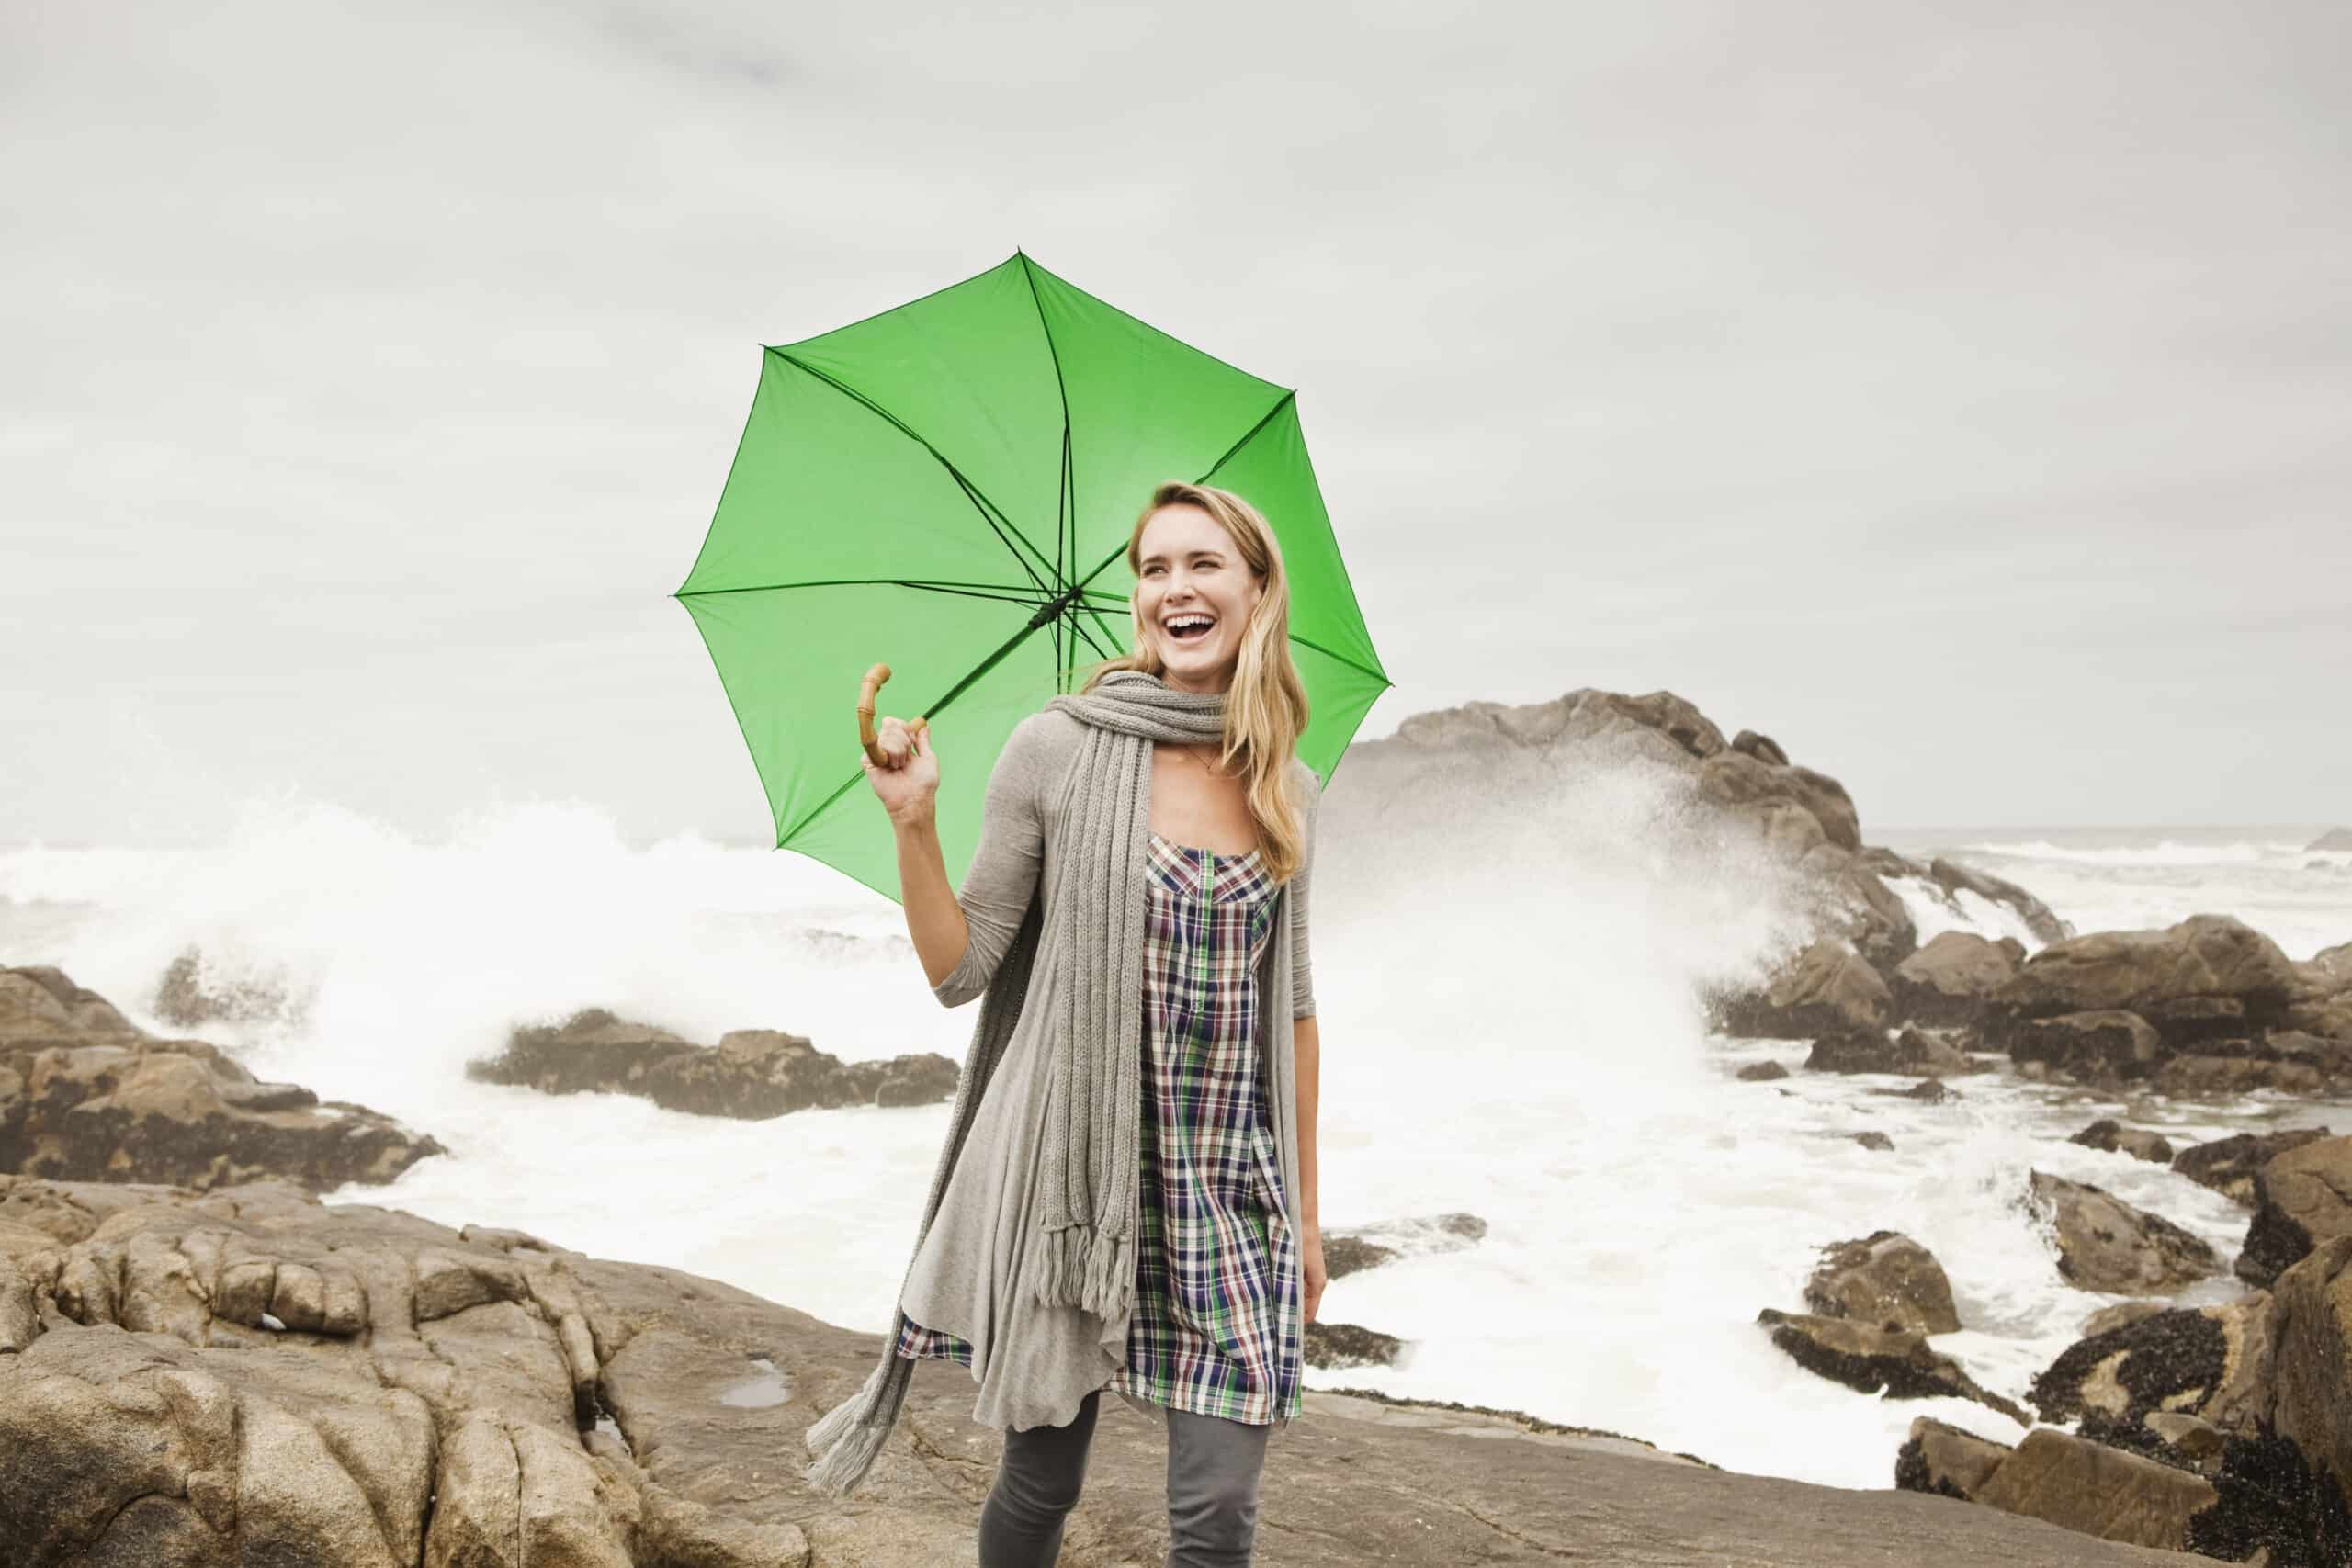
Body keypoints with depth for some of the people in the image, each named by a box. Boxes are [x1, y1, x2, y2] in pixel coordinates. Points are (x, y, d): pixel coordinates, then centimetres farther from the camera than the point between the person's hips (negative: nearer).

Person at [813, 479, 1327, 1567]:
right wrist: (911, 821, -16)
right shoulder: (1056, 751, -6)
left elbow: (1290, 1005, 11)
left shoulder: (1288, 791, 5)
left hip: (1230, 1190, 3)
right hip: (1073, 1168, -2)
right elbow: (959, 972, -3)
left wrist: (1305, 1209, 13)